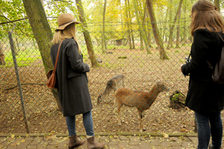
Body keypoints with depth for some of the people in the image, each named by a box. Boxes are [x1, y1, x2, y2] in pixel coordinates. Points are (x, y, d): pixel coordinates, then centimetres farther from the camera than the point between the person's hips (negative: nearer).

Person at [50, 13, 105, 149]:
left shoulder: (55, 44, 8)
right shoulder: (70, 43, -18)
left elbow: (56, 64, 13)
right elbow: (76, 64, -19)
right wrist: (87, 67, 1)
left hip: (63, 82, 8)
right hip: (76, 81, -8)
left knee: (70, 111, 16)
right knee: (86, 110, 2)